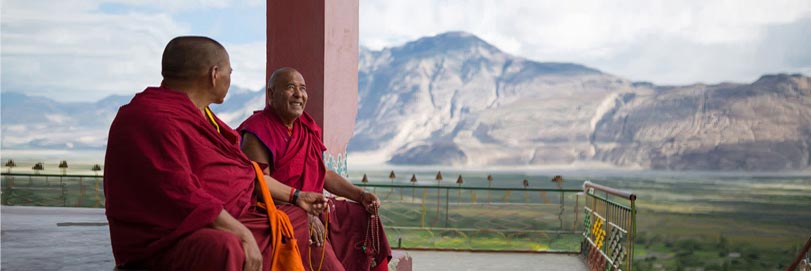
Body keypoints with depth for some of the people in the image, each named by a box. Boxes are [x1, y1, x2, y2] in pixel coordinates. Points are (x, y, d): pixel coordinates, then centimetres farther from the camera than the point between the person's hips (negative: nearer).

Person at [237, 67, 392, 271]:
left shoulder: (306, 129, 13)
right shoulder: (259, 130, -12)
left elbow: (323, 173, 18)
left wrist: (361, 195, 5)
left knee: (365, 217, 1)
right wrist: (303, 207, -27)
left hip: (311, 207, 8)